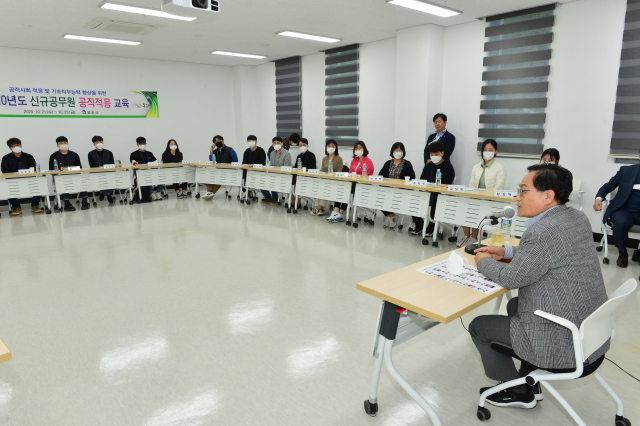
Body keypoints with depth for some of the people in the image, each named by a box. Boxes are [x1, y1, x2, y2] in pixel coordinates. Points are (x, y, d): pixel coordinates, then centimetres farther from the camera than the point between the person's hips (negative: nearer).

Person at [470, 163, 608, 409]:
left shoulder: (542, 232, -28)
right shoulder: (577, 218, 0)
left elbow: (510, 279, -16)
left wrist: (484, 261, 2)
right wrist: (506, 252, 10)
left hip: (564, 343, -9)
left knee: (478, 327, 6)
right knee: (515, 305, 31)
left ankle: (520, 392, 27)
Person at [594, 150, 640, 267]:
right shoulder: (627, 170, 9)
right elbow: (608, 186, 8)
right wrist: (599, 198, -13)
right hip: (625, 210, -2)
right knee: (621, 222, -36)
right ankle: (622, 253, -7)